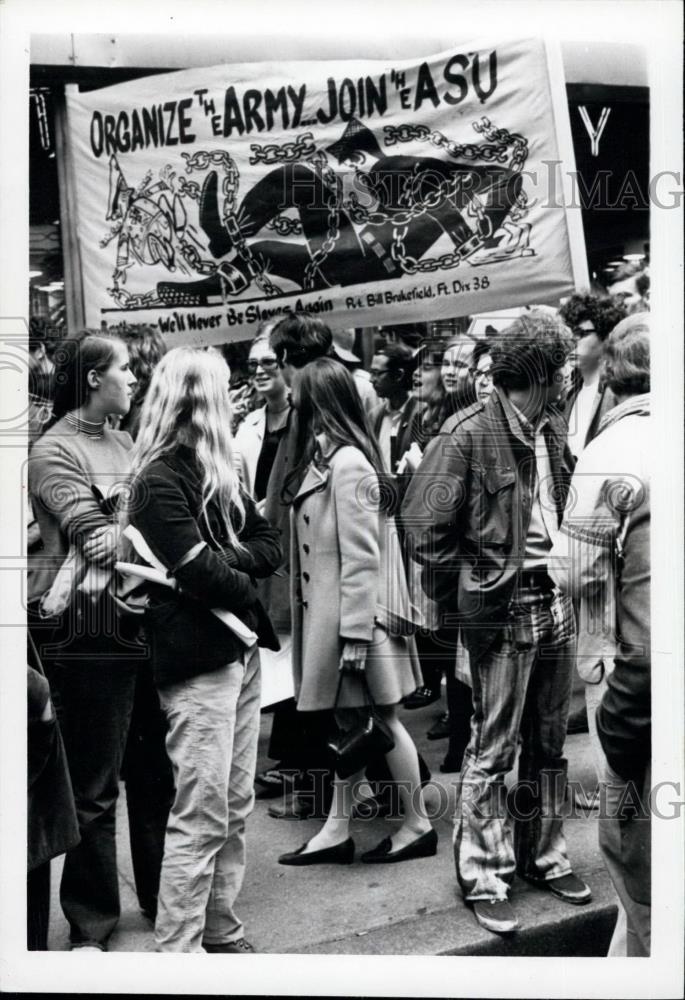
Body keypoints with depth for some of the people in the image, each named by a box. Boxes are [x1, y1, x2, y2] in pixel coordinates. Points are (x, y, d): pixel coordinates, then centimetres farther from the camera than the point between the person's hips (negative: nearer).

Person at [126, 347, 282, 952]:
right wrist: (246, 587, -2)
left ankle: (222, 930, 25)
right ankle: (178, 947, 8)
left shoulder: (220, 472, 14)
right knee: (201, 816, -3)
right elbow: (198, 571, -20)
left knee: (235, 807, 13)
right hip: (197, 658, -8)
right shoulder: (160, 481, -11)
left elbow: (269, 545, 10)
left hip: (241, 649, 8)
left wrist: (229, 561, -9)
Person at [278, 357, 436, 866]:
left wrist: (354, 634, -19)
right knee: (348, 719, 14)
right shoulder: (328, 456, 8)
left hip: (355, 611, -9)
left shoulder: (348, 465, -19)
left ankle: (418, 826, 20)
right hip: (330, 609, 9)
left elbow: (363, 558, -20)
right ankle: (337, 831, 23)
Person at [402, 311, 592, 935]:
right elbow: (426, 525, -14)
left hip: (556, 598, 7)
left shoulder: (554, 431, 9)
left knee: (549, 743, 17)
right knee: (493, 749, 2)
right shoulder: (469, 434, -14)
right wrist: (463, 596, -10)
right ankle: (484, 878, 14)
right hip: (503, 606, -7)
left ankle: (545, 857, 32)